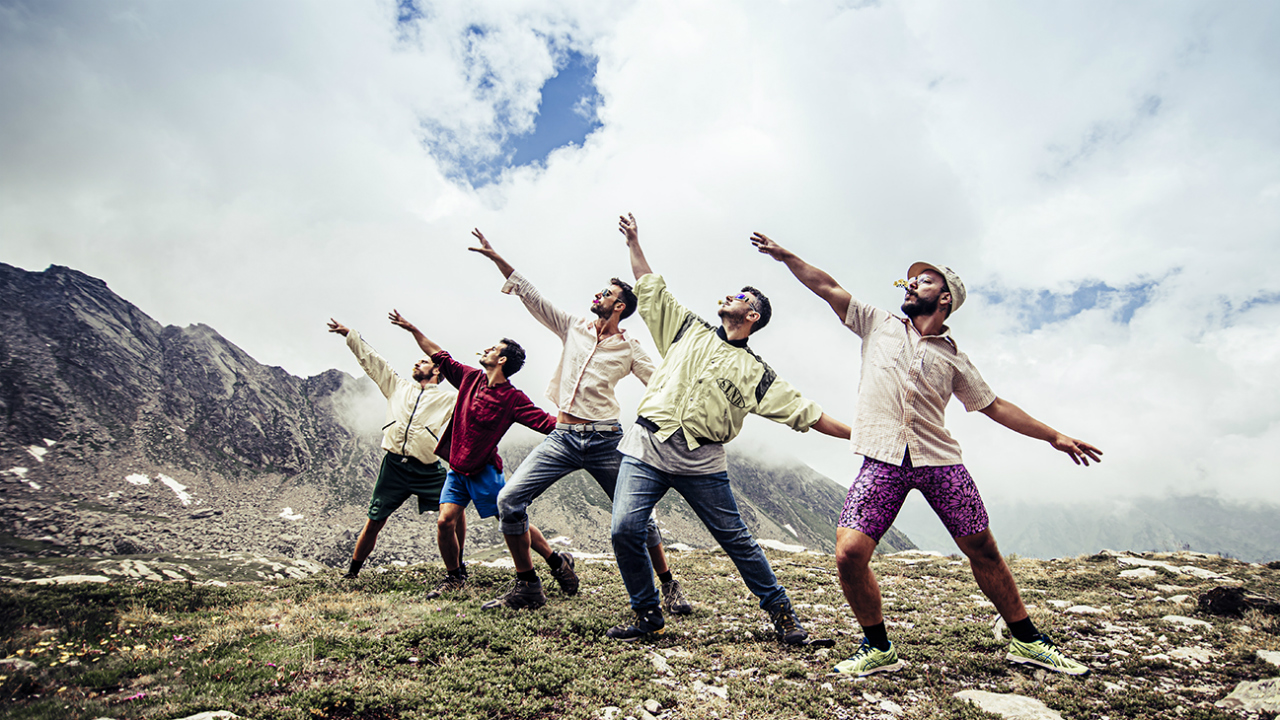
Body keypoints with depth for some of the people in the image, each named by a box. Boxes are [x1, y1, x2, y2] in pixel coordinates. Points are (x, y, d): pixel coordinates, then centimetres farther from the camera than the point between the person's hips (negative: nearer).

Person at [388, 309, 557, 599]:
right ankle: (454, 577, 18)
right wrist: (412, 329, 21)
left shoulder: (513, 398, -11)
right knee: (445, 521, -3)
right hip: (457, 469, 5)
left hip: (484, 470, -5)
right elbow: (439, 356, 16)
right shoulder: (470, 377, 6)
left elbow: (547, 423, -18)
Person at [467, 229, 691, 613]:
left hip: (606, 441, -2)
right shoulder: (574, 327, 10)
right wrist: (496, 257, 6)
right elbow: (530, 294, 9)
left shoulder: (629, 348, 3)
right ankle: (527, 586, 8)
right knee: (509, 499, -8)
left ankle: (670, 586, 20)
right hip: (562, 437, 3)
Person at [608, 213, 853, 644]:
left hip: (700, 462, -1)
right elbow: (650, 289, 20)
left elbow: (804, 412, 6)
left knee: (736, 539, 2)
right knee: (625, 530, -10)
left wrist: (855, 434, 0)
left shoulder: (755, 372, 8)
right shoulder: (689, 329, 15)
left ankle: (780, 611, 21)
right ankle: (647, 615, 9)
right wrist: (634, 243, 21)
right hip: (646, 446, 2)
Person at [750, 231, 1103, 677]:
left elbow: (994, 406, 19)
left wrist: (1053, 436, 17)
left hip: (939, 460, 1)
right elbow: (826, 287, 10)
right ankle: (877, 648, 7)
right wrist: (785, 256, 4)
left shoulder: (953, 358, 13)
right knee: (849, 553, -15)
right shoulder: (879, 325, 13)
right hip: (882, 461, -1)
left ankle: (1027, 642, 29)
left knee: (983, 550, 6)